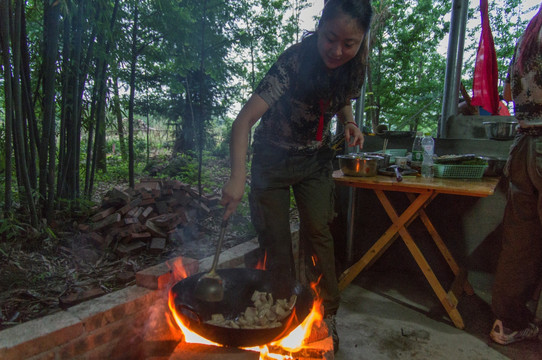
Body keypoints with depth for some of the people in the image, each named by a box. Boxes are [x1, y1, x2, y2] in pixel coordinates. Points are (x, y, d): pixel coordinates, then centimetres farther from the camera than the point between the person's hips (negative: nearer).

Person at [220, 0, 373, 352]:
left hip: (315, 157, 4)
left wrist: (349, 122, -10)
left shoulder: (355, 65, -10)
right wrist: (237, 176, -49)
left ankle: (327, 316, 12)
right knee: (275, 239, -1)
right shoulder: (295, 62, -29)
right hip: (274, 155, -3)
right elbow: (245, 119, -36)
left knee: (318, 230, -4)